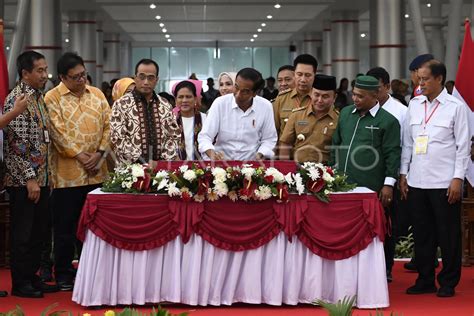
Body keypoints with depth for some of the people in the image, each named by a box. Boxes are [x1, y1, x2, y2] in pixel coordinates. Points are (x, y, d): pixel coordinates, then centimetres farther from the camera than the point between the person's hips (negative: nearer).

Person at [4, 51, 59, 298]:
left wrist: (45, 176, 17)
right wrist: (29, 179, -19)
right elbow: (17, 143, -19)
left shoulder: (39, 97, 13)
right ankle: (20, 284, 10)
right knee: (22, 233, 0)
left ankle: (32, 277, 24)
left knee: (39, 231, 14)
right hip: (23, 181, -9)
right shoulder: (17, 99, -14)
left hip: (41, 178, 9)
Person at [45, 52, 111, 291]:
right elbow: (58, 132, -12)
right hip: (67, 173, -4)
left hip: (96, 172, 4)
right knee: (65, 225, 3)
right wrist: (81, 157, -13)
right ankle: (63, 273, 14)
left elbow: (107, 124, 6)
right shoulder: (53, 98, -5)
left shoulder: (97, 94, 10)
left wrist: (99, 153, -7)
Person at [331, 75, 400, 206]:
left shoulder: (388, 121, -5)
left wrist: (388, 184, -9)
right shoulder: (345, 113, 13)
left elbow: (392, 154, -6)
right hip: (342, 184, 5)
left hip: (370, 188, -5)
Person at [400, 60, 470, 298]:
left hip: (444, 182, -4)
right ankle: (425, 280, 20)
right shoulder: (414, 105, 10)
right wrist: (403, 174, 9)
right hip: (417, 181, 5)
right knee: (422, 234, 10)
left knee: (448, 235, 3)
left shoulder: (456, 107, -3)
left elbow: (463, 146, -4)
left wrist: (458, 178, -10)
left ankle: (448, 282, 13)